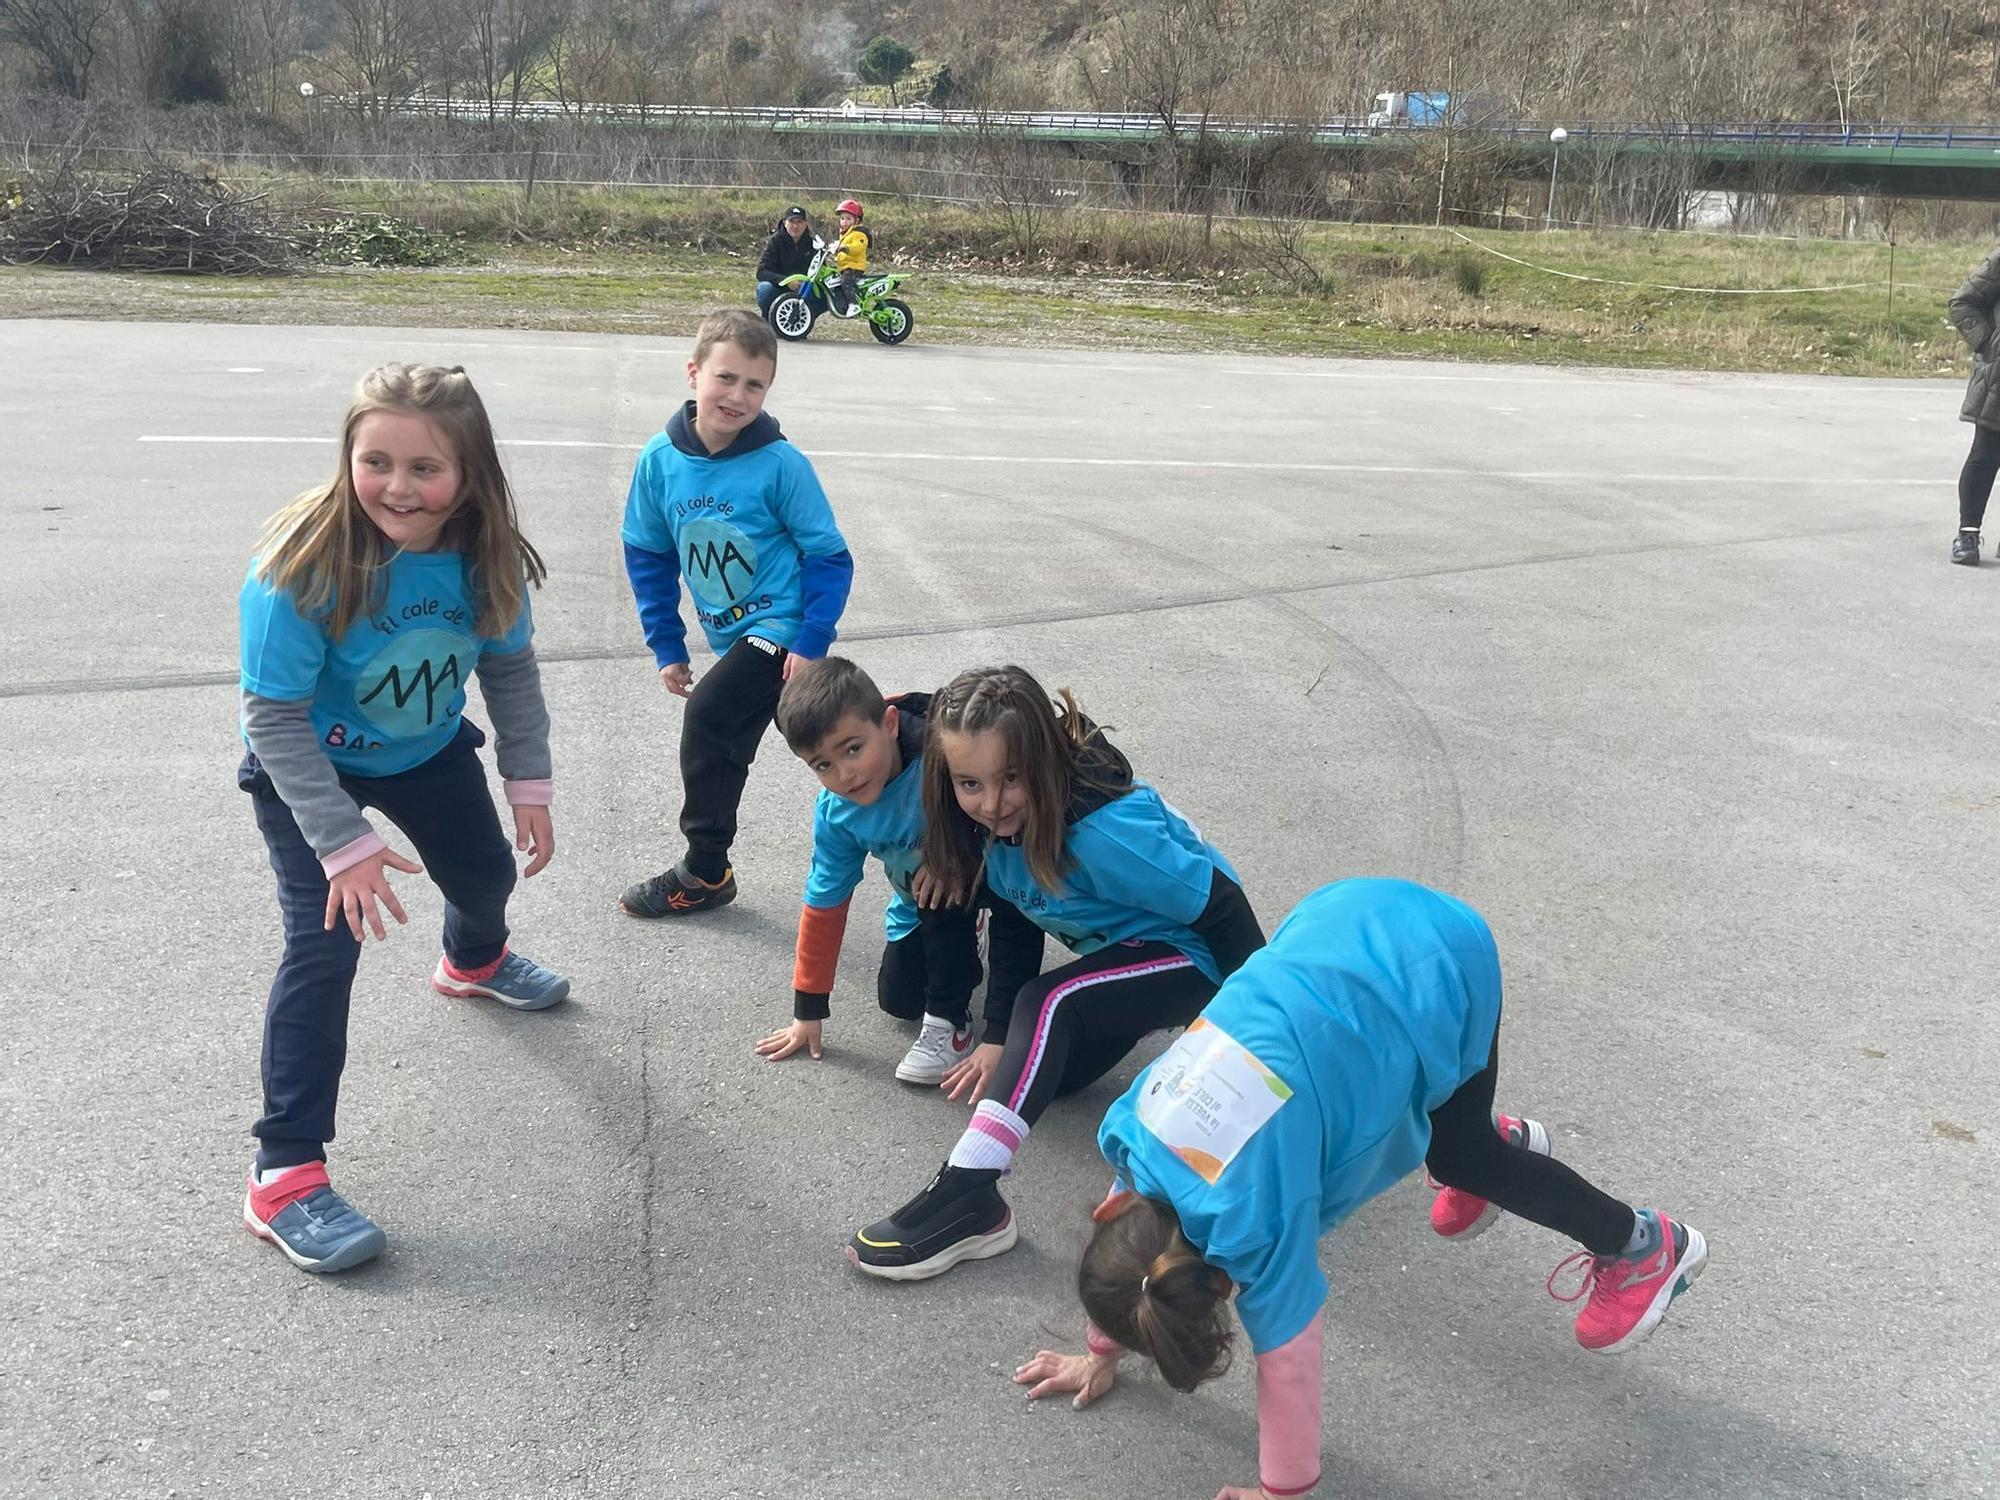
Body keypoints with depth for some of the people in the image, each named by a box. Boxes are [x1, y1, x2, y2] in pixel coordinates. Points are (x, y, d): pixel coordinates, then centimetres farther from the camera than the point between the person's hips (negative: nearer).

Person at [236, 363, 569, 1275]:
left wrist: (529, 784, -8)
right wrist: (344, 844, -31)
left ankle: (474, 962, 62)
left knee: (487, 872, 22)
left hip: (429, 749, 5)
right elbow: (276, 719, -30)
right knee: (327, 941, -17)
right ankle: (284, 1174, -8)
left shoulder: (485, 556, -22)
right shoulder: (302, 566, -36)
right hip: (307, 768, -5)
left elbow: (511, 669, -7)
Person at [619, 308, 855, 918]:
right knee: (726, 742, 16)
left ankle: (704, 872, -3)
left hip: (782, 629, -6)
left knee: (707, 713, -18)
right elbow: (648, 554, 6)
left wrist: (811, 642, -18)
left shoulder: (780, 464, -17)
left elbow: (829, 557, -11)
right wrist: (666, 645, 5)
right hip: (731, 636, 7)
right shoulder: (660, 459, -5)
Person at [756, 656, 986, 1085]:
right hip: (919, 900, 5)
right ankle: (961, 931, 33)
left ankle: (950, 1019, -15)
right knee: (898, 1001, 5)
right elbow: (824, 905, -8)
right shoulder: (836, 813, -20)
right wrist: (808, 1011, -1)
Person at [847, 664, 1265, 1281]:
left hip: (1193, 955, -8)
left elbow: (1224, 910, -26)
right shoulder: (1004, 820, -13)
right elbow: (1013, 922, -1)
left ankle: (968, 1200, -33)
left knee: (1050, 1003, -29)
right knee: (1046, 1071, -1)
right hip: (1119, 949, 8)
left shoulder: (1104, 827, -36)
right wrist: (999, 1036, -9)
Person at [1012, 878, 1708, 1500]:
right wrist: (1100, 1354, 24)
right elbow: (1120, 1236, 13)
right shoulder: (1133, 1132, -6)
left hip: (1436, 969, -6)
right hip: (1349, 920, 6)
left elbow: (1287, 1361, -11)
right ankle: (1506, 1138, 53)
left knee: (1456, 1151, 13)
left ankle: (1645, 1247, 34)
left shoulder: (1251, 1213, -23)